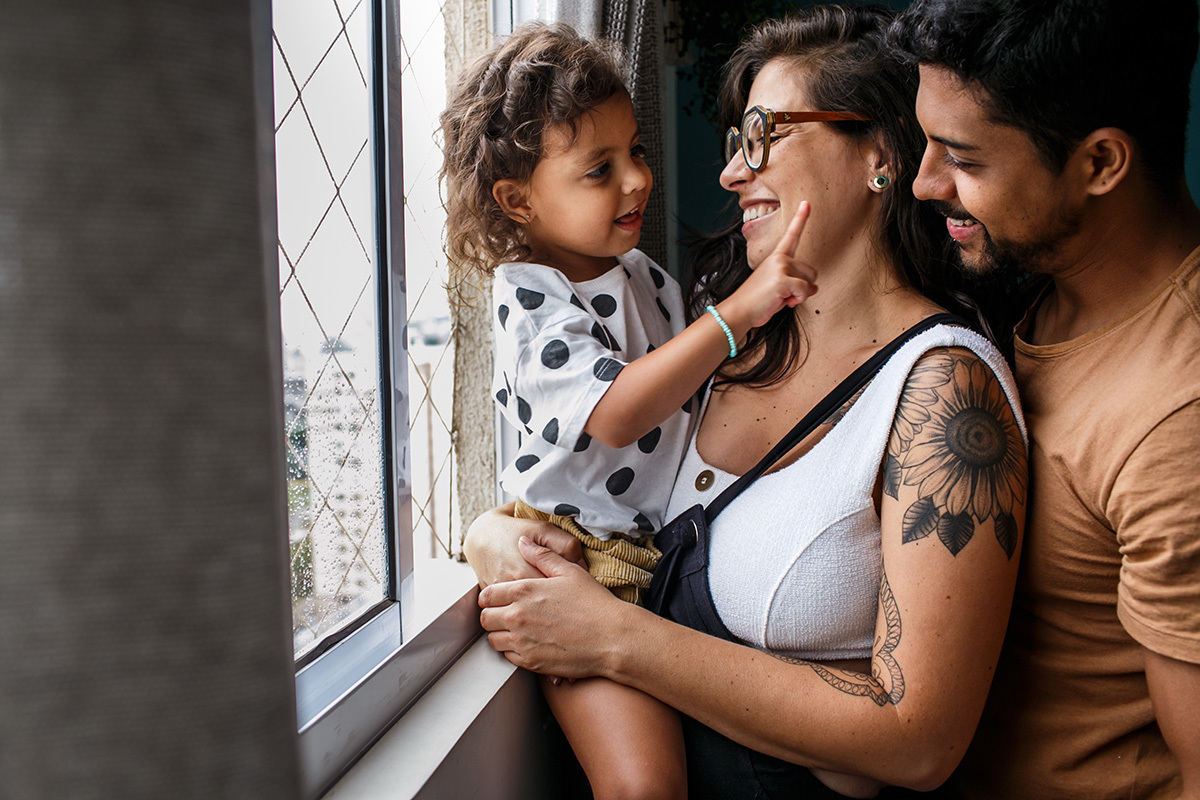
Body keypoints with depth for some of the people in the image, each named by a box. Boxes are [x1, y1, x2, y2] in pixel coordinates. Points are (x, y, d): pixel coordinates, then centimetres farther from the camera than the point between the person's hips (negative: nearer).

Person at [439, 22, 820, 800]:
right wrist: (737, 311, -31)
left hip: (675, 546, 7)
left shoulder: (643, 274, 10)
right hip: (583, 557, -7)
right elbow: (614, 414, -30)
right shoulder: (531, 302, -13)